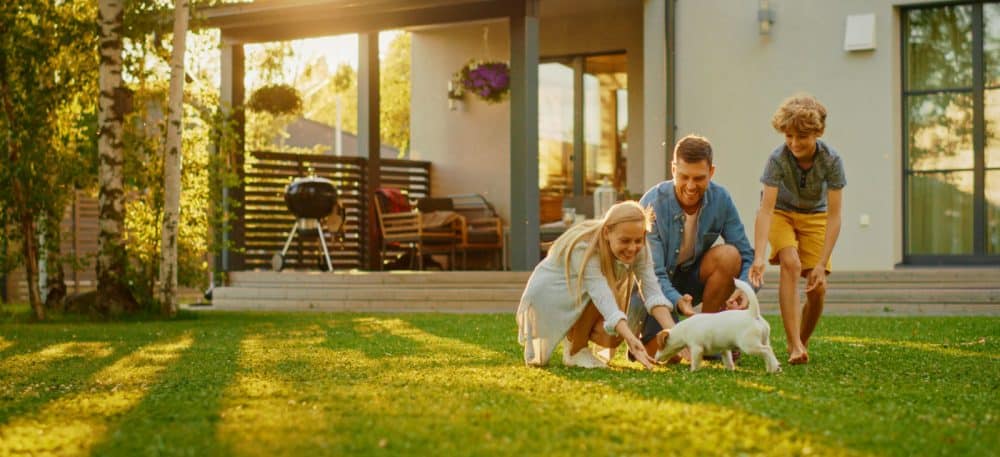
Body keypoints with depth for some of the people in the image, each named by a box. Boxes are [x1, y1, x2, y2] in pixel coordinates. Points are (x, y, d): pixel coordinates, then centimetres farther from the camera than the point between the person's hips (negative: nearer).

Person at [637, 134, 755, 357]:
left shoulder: (720, 199, -14)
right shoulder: (653, 205, -24)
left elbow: (746, 256, -11)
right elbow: (652, 273, -27)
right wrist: (678, 301, -47)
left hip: (691, 279, 4)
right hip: (657, 284, -4)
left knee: (729, 255, -26)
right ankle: (643, 336, 16)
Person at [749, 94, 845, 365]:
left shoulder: (831, 161, -26)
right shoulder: (778, 159, -29)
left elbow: (833, 216, -26)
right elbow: (766, 209, -34)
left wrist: (821, 264, -32)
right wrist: (759, 258, -45)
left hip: (814, 216, 1)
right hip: (781, 213, -1)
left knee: (818, 288, -10)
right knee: (791, 263, -28)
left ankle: (802, 342, 17)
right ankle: (795, 345, -28)